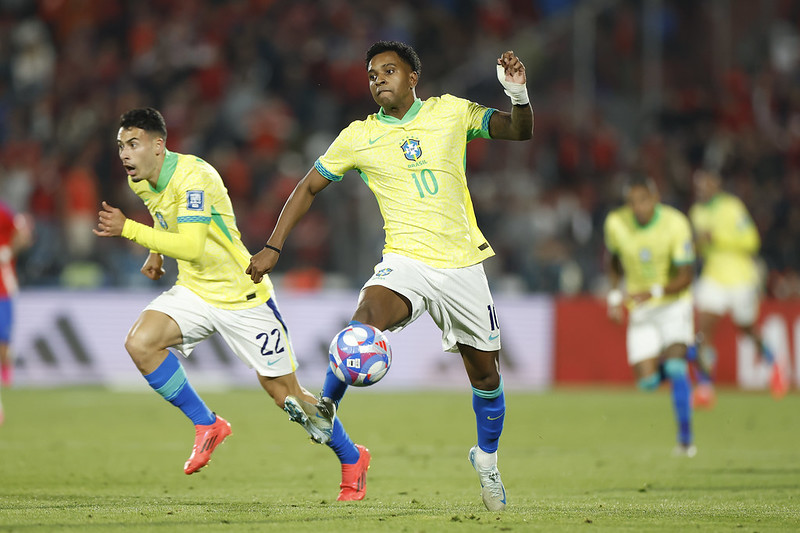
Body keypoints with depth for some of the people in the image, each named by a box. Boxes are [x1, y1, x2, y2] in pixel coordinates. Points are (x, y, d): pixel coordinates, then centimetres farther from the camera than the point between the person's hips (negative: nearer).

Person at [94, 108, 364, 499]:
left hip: (242, 295, -7)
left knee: (282, 390, 0)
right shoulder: (140, 181, 0)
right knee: (140, 343, -18)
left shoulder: (193, 176, -26)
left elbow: (191, 247, -35)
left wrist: (128, 229, -36)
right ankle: (207, 425, -2)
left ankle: (352, 457, 22)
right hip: (193, 291, 7)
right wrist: (155, 253, 12)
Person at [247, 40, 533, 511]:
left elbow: (520, 132, 4)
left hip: (463, 264, 1)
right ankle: (326, 406, -19)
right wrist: (273, 248, 6)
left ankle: (487, 457, 34)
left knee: (485, 371, 9)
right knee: (368, 316, -35)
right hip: (406, 260, -1)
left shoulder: (450, 112, 3)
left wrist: (518, 93, -17)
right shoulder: (358, 137, 2)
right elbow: (309, 188, 12)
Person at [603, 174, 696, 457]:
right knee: (647, 380, -6)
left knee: (675, 367, -23)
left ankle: (685, 437, -11)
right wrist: (615, 294, 0)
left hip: (673, 303, -3)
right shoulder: (615, 223, -9)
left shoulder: (675, 224, -18)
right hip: (640, 309, 3)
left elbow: (685, 277, -18)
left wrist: (654, 292, -32)